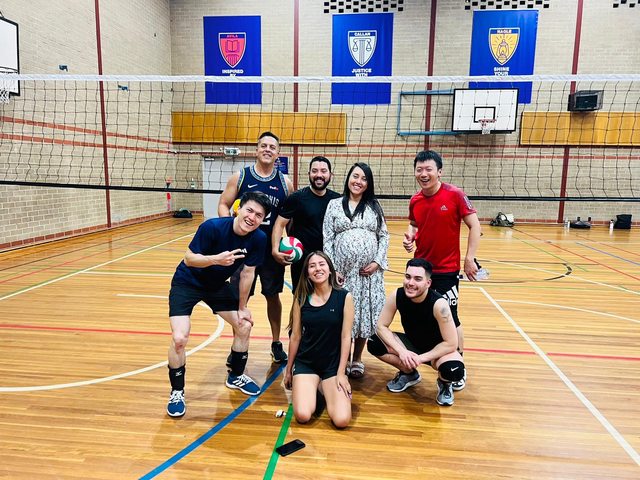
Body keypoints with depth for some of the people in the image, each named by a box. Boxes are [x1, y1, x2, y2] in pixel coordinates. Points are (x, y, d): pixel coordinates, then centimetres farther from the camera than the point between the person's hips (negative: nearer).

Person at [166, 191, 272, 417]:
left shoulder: (258, 238, -19)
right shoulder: (213, 227, -31)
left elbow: (247, 273, -7)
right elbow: (189, 259, -24)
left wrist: (242, 307, -1)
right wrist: (217, 259, -42)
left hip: (217, 286, 5)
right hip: (187, 283, -4)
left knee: (244, 326, 6)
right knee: (179, 339, -17)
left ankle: (236, 376, 31)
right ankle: (177, 392, 9)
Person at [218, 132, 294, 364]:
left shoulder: (284, 183, 2)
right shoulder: (240, 177, -1)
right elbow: (223, 205, 0)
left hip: (272, 249, 1)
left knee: (273, 295, 12)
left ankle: (276, 343, 29)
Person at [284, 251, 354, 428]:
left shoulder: (344, 297, -9)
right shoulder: (301, 298, -3)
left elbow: (346, 336, -7)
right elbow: (295, 336, 4)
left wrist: (341, 373, -9)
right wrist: (288, 369, 11)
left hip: (333, 364, -1)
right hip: (305, 363, 1)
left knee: (341, 420, -16)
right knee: (303, 415, -18)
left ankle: (325, 389, 15)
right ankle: (310, 388, 15)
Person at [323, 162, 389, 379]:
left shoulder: (374, 206, 8)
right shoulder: (334, 205, 4)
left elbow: (384, 236, 7)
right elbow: (327, 240, 1)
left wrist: (378, 262, -5)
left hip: (369, 271, 1)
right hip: (342, 270, -1)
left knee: (365, 313, 7)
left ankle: (357, 360, 24)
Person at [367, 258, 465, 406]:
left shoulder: (439, 304, -32)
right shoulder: (397, 296, -22)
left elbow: (451, 344, -27)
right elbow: (381, 326, -14)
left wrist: (421, 358, -26)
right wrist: (401, 351, -26)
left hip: (437, 349, -4)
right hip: (411, 343, 4)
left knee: (454, 370, -36)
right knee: (374, 344, -18)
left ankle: (444, 383, 6)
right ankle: (409, 374, 9)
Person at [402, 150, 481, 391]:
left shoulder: (454, 194, -13)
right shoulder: (414, 200, 1)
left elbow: (474, 226, -9)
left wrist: (469, 258, -13)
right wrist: (409, 236, -3)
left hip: (446, 270, -5)